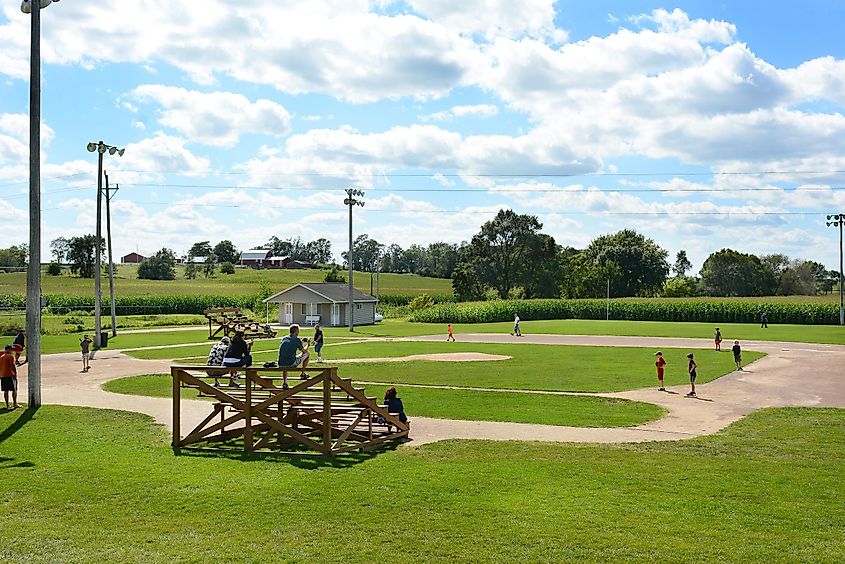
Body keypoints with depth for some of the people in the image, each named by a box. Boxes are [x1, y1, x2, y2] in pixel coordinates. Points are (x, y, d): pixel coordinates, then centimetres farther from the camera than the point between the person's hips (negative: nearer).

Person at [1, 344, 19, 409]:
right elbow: (13, 366, -15)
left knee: (6, 390, 9)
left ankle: (7, 404, 10)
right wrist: (16, 375, -11)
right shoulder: (10, 357, -10)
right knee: (14, 390, -1)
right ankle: (15, 404, -2)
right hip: (10, 375, -7)